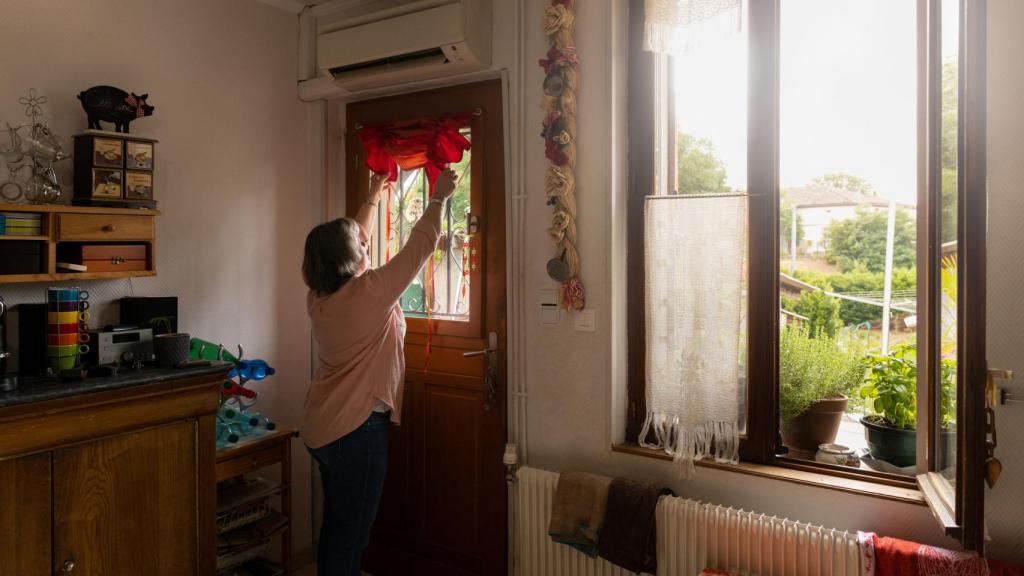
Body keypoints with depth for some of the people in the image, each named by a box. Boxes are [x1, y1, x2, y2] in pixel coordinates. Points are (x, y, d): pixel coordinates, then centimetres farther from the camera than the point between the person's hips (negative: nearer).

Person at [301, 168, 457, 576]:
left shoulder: (319, 295, 1)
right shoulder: (370, 292, -20)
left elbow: (355, 238, 16)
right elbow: (419, 247, -11)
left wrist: (374, 196, 26)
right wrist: (438, 197, 3)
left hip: (323, 428, 8)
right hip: (357, 429, -8)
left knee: (336, 524, 20)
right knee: (351, 532, 5)